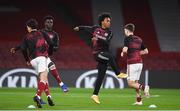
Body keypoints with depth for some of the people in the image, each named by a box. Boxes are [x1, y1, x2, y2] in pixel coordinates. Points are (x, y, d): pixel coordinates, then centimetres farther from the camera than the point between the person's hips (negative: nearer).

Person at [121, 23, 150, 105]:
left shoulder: (127, 38, -6)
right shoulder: (139, 39, 13)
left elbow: (125, 50, -19)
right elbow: (146, 51, 17)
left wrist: (122, 53, 2)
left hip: (132, 64, -7)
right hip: (140, 62, 7)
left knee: (130, 83, -4)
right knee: (135, 82, 16)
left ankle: (143, 87, -28)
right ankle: (139, 100, 11)